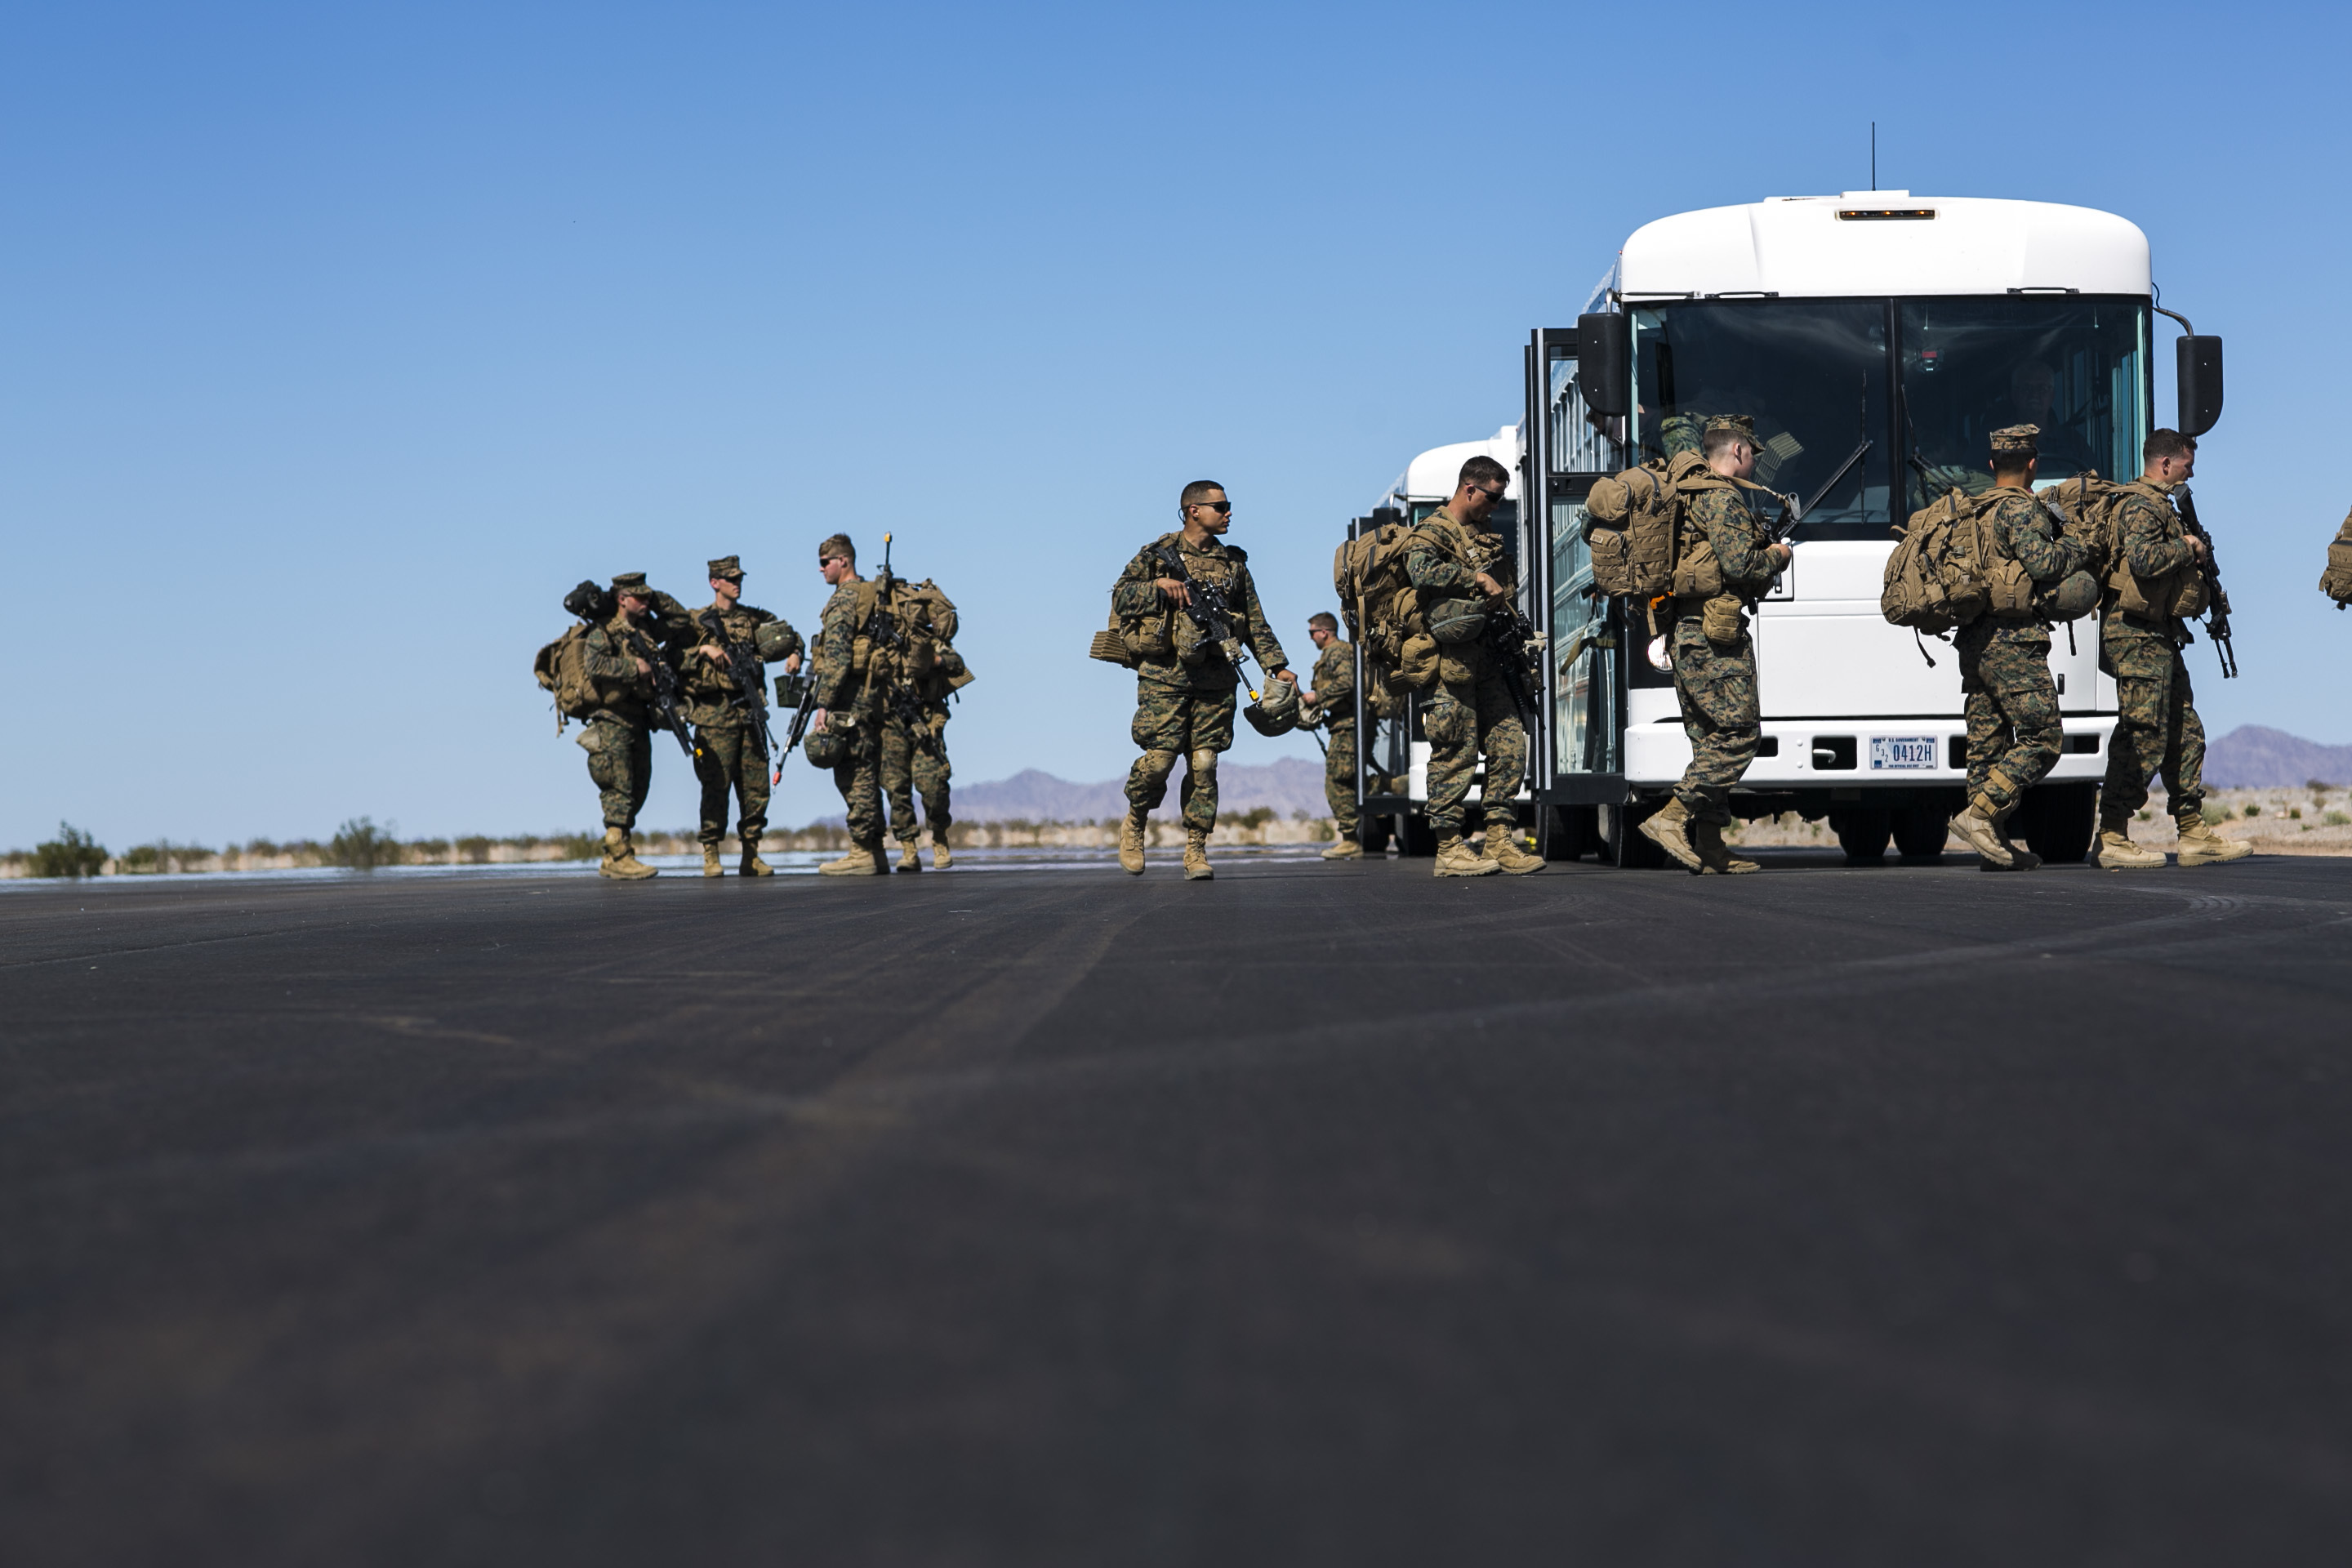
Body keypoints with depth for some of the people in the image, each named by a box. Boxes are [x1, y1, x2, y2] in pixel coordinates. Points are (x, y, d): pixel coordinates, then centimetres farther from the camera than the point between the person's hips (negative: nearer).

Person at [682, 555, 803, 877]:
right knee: (717, 785, -7)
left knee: (756, 785, 2)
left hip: (748, 713, 4)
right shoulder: (698, 621, 5)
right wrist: (704, 649, -16)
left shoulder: (754, 618, 16)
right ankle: (711, 855, -2)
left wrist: (794, 654, -5)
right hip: (714, 715, -4)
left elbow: (787, 636, 15)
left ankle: (751, 855, 9)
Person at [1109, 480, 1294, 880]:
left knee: (1204, 764, -2)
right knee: (1159, 758, -8)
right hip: (1165, 675, -3)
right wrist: (1160, 585, -14)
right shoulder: (1157, 555, 5)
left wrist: (1277, 666, 11)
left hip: (1216, 679, 3)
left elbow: (1256, 622, 18)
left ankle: (1196, 848, 4)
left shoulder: (1233, 562, 15)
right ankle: (1134, 825, 16)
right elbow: (1121, 597, 1)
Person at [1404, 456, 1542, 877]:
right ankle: (1449, 849, -2)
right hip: (1451, 659, -8)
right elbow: (1422, 571, -27)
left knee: (1510, 742, 2)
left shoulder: (1484, 537, 22)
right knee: (1456, 752, -7)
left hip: (1486, 657, 8)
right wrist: (1478, 578, -25)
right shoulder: (1434, 532, -5)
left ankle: (1500, 842, 5)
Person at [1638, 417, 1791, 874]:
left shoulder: (1690, 497, 21)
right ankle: (1672, 818, -15)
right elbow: (1739, 565, -18)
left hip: (1685, 634, 10)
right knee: (1738, 736, -9)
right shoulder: (1724, 498, -9)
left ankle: (1709, 847, 7)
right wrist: (1777, 556, 1)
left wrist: (1763, 541, 19)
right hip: (1716, 636, -10)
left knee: (1712, 741, 9)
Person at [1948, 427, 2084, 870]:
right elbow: (2040, 563, -21)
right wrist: (2076, 545, -1)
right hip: (2014, 641, -9)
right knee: (2043, 738, -6)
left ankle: (1994, 842, 5)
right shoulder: (2023, 509, -8)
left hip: (1973, 642, 9)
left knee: (1988, 742, 7)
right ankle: (1979, 815, -16)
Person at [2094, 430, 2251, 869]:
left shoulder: (2158, 504, 22)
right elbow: (2142, 558, -27)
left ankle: (2194, 834, 15)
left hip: (2158, 638, 11)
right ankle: (2112, 840, -11)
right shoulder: (2141, 505, -11)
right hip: (2138, 635, -11)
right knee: (2144, 737, -12)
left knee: (2185, 734, 11)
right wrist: (2186, 547, -13)